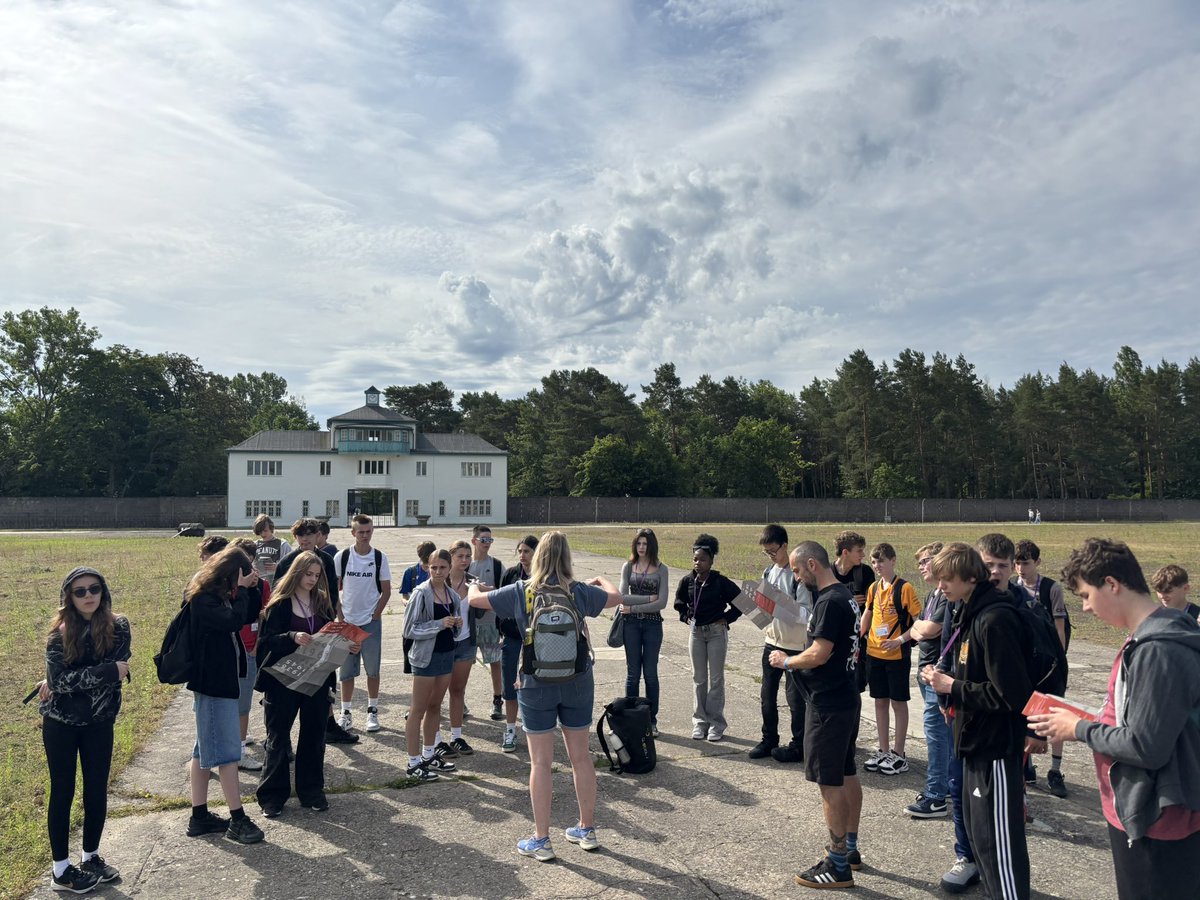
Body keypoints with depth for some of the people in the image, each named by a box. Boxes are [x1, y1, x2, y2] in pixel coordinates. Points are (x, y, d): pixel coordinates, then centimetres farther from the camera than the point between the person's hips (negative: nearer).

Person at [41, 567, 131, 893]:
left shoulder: (118, 627, -7)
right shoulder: (60, 633, -9)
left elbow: (119, 670, -16)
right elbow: (58, 678, -20)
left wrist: (73, 680, -17)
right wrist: (108, 671, -23)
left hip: (99, 723, 2)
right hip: (60, 724, -2)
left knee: (97, 791, 10)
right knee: (62, 792, 8)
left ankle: (91, 857, 29)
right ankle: (61, 869, 19)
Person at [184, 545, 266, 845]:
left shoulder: (221, 595, 7)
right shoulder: (201, 599, -19)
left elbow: (251, 615, 12)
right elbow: (233, 620, -31)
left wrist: (252, 588, -2)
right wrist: (241, 590, -20)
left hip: (221, 679, 10)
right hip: (212, 682, -10)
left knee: (204, 750, 14)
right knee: (227, 751, -4)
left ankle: (199, 817, 23)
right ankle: (237, 820, 2)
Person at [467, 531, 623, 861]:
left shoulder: (521, 592, -8)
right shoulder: (580, 592, -5)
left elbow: (475, 599, 3)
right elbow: (615, 597, 15)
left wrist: (473, 586, 27)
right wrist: (602, 581, 36)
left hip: (537, 685, -2)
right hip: (578, 683, 2)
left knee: (541, 762, 6)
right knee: (580, 756, 14)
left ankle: (541, 840, 14)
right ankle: (587, 830, 28)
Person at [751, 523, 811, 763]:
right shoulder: (768, 572, 8)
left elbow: (806, 613, -18)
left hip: (794, 645, -7)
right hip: (772, 641, 7)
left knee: (795, 697, 4)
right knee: (767, 695, 14)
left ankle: (798, 746, 16)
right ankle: (769, 739, 28)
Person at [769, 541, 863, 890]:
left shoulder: (830, 602, -21)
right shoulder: (844, 595, 10)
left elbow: (818, 655, -25)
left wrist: (786, 660, -10)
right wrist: (795, 658, 8)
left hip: (828, 704, -10)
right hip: (846, 698, 10)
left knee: (829, 782, -2)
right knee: (846, 774, 19)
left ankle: (838, 866, 7)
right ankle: (850, 848, 32)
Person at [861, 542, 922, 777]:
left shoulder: (904, 588, -12)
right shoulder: (873, 588, 6)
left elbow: (918, 621, -13)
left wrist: (900, 640, -22)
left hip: (898, 656, -6)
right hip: (874, 654, 6)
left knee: (898, 703, 5)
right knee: (880, 701, 12)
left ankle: (899, 754, 15)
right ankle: (883, 751, 23)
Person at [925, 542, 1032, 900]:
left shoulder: (995, 619, -22)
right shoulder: (971, 613, 9)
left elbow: (1010, 694, -25)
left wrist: (952, 687, -17)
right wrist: (946, 680, 2)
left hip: (996, 745, -10)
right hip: (976, 740, 10)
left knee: (997, 840, -1)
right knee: (977, 830, 20)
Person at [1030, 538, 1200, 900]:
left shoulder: (1157, 651, -25)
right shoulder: (1145, 639, 6)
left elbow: (1146, 747, -25)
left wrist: (1079, 729, -12)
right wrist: (1081, 723, 3)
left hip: (1156, 826, -9)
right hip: (1136, 811, 9)